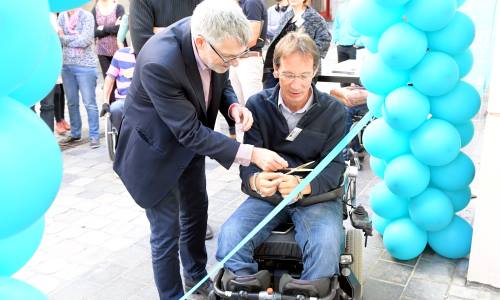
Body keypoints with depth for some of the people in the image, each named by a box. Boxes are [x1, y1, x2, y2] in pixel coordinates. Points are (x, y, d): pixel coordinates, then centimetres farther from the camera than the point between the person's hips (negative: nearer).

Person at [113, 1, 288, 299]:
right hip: (156, 150, -7)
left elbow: (221, 83, 2)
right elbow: (190, 132, -32)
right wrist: (250, 153, -33)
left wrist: (233, 105, -20)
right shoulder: (159, 62, -39)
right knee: (167, 231, 2)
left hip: (189, 140, 7)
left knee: (196, 212, 22)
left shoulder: (214, 39, -19)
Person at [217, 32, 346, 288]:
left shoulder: (333, 111, -3)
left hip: (317, 195, -1)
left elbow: (334, 167, -8)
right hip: (267, 195, 1)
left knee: (326, 246, -30)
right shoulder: (257, 105, -1)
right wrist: (255, 181, -31)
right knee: (228, 237, -24)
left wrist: (302, 185, -31)